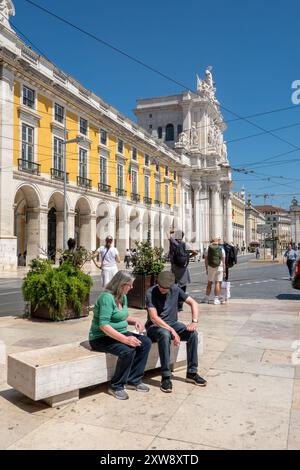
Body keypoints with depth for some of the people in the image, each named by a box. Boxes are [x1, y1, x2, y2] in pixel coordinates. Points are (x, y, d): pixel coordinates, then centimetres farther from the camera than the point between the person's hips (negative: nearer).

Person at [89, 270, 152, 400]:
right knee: (128, 350, -31)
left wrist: (135, 321, 1)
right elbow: (103, 325, -29)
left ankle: (133, 380, 2)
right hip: (101, 338, -9)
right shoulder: (107, 297, -22)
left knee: (146, 342, -8)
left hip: (121, 333, 9)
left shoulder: (123, 297, 7)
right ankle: (116, 387, -10)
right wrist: (125, 339, -33)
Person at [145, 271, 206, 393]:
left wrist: (194, 321, -14)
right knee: (165, 334, -38)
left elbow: (193, 303, 2)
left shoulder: (175, 289, -3)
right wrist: (172, 331, -29)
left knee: (193, 333, -20)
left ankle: (191, 373, -8)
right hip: (155, 326, -5)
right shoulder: (151, 293, -18)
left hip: (172, 324, 5)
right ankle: (166, 377, -30)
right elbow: (154, 318, -23)